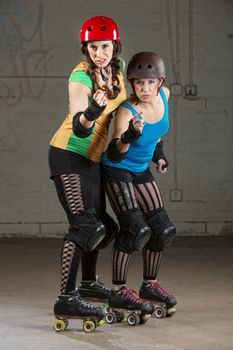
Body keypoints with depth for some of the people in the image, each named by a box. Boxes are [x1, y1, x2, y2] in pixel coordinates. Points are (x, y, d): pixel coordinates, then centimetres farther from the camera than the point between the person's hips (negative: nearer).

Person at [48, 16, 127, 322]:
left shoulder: (118, 68, 0)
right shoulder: (81, 77, -22)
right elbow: (79, 128, -33)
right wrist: (91, 111, -53)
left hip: (92, 159, 8)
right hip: (69, 156, -8)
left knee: (100, 225, 18)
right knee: (84, 224, -20)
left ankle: (88, 283, 37)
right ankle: (66, 298, -21)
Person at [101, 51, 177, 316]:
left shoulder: (164, 95, -11)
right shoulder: (126, 111, -30)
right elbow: (114, 155, -40)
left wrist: (158, 152, 17)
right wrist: (130, 135, -58)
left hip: (141, 171, 7)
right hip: (117, 171, -7)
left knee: (162, 229, 6)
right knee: (135, 229, -18)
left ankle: (150, 284, 21)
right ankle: (118, 290, -8)